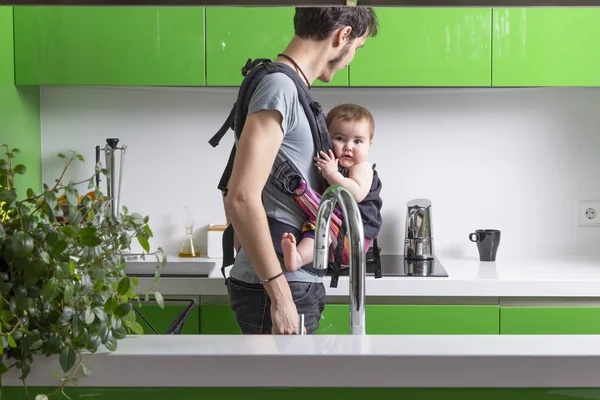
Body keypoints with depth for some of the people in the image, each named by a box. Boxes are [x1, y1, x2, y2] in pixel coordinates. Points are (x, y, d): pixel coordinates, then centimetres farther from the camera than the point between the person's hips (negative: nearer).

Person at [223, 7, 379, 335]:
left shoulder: (288, 87, 15)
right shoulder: (279, 87, -15)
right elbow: (242, 200, -24)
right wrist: (280, 294, -21)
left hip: (291, 282, 10)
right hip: (280, 287, -10)